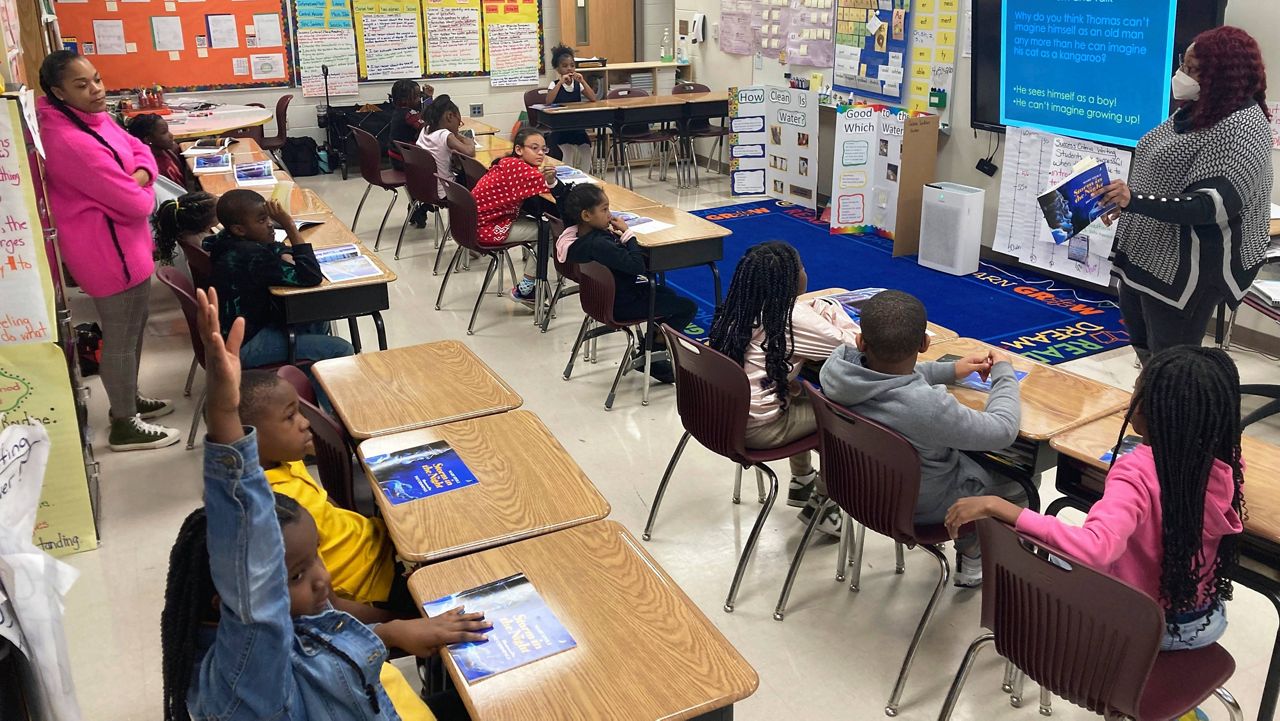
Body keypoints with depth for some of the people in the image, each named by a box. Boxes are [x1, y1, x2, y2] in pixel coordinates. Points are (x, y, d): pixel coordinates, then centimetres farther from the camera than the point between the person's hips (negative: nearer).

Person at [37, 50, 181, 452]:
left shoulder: (92, 118, 3)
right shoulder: (71, 142, -28)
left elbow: (138, 148, 13)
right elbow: (134, 203, -28)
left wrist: (140, 174, -10)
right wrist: (144, 193, -4)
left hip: (121, 242, 11)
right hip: (109, 250, -11)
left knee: (132, 327, 24)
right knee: (121, 336, 2)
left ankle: (127, 400, 42)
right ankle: (124, 427, 17)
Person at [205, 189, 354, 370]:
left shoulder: (233, 240, -1)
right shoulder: (252, 256, -29)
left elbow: (276, 247, 18)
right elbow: (311, 277, -30)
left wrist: (285, 255, -6)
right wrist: (289, 225, -29)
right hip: (243, 346, -10)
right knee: (342, 350, -15)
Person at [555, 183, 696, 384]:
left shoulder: (581, 236, -3)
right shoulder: (598, 245, -34)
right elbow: (637, 265, -32)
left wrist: (618, 234, -6)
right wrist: (627, 232, -24)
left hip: (607, 296, 10)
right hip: (622, 305, -10)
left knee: (668, 294, 30)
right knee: (688, 307, 0)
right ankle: (647, 354, 9)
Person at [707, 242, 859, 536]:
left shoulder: (740, 307, 3)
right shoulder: (793, 317, -19)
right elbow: (850, 346, -11)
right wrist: (835, 312, 5)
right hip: (757, 430, -8)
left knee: (797, 395, 30)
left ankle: (802, 482, 43)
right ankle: (819, 504, 20)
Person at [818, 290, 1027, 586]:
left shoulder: (836, 367, -24)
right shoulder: (928, 406, -43)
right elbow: (1002, 431, -24)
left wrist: (950, 371, 5)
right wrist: (1004, 373, -7)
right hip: (922, 505, -6)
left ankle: (970, 555, 44)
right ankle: (971, 559, 37)